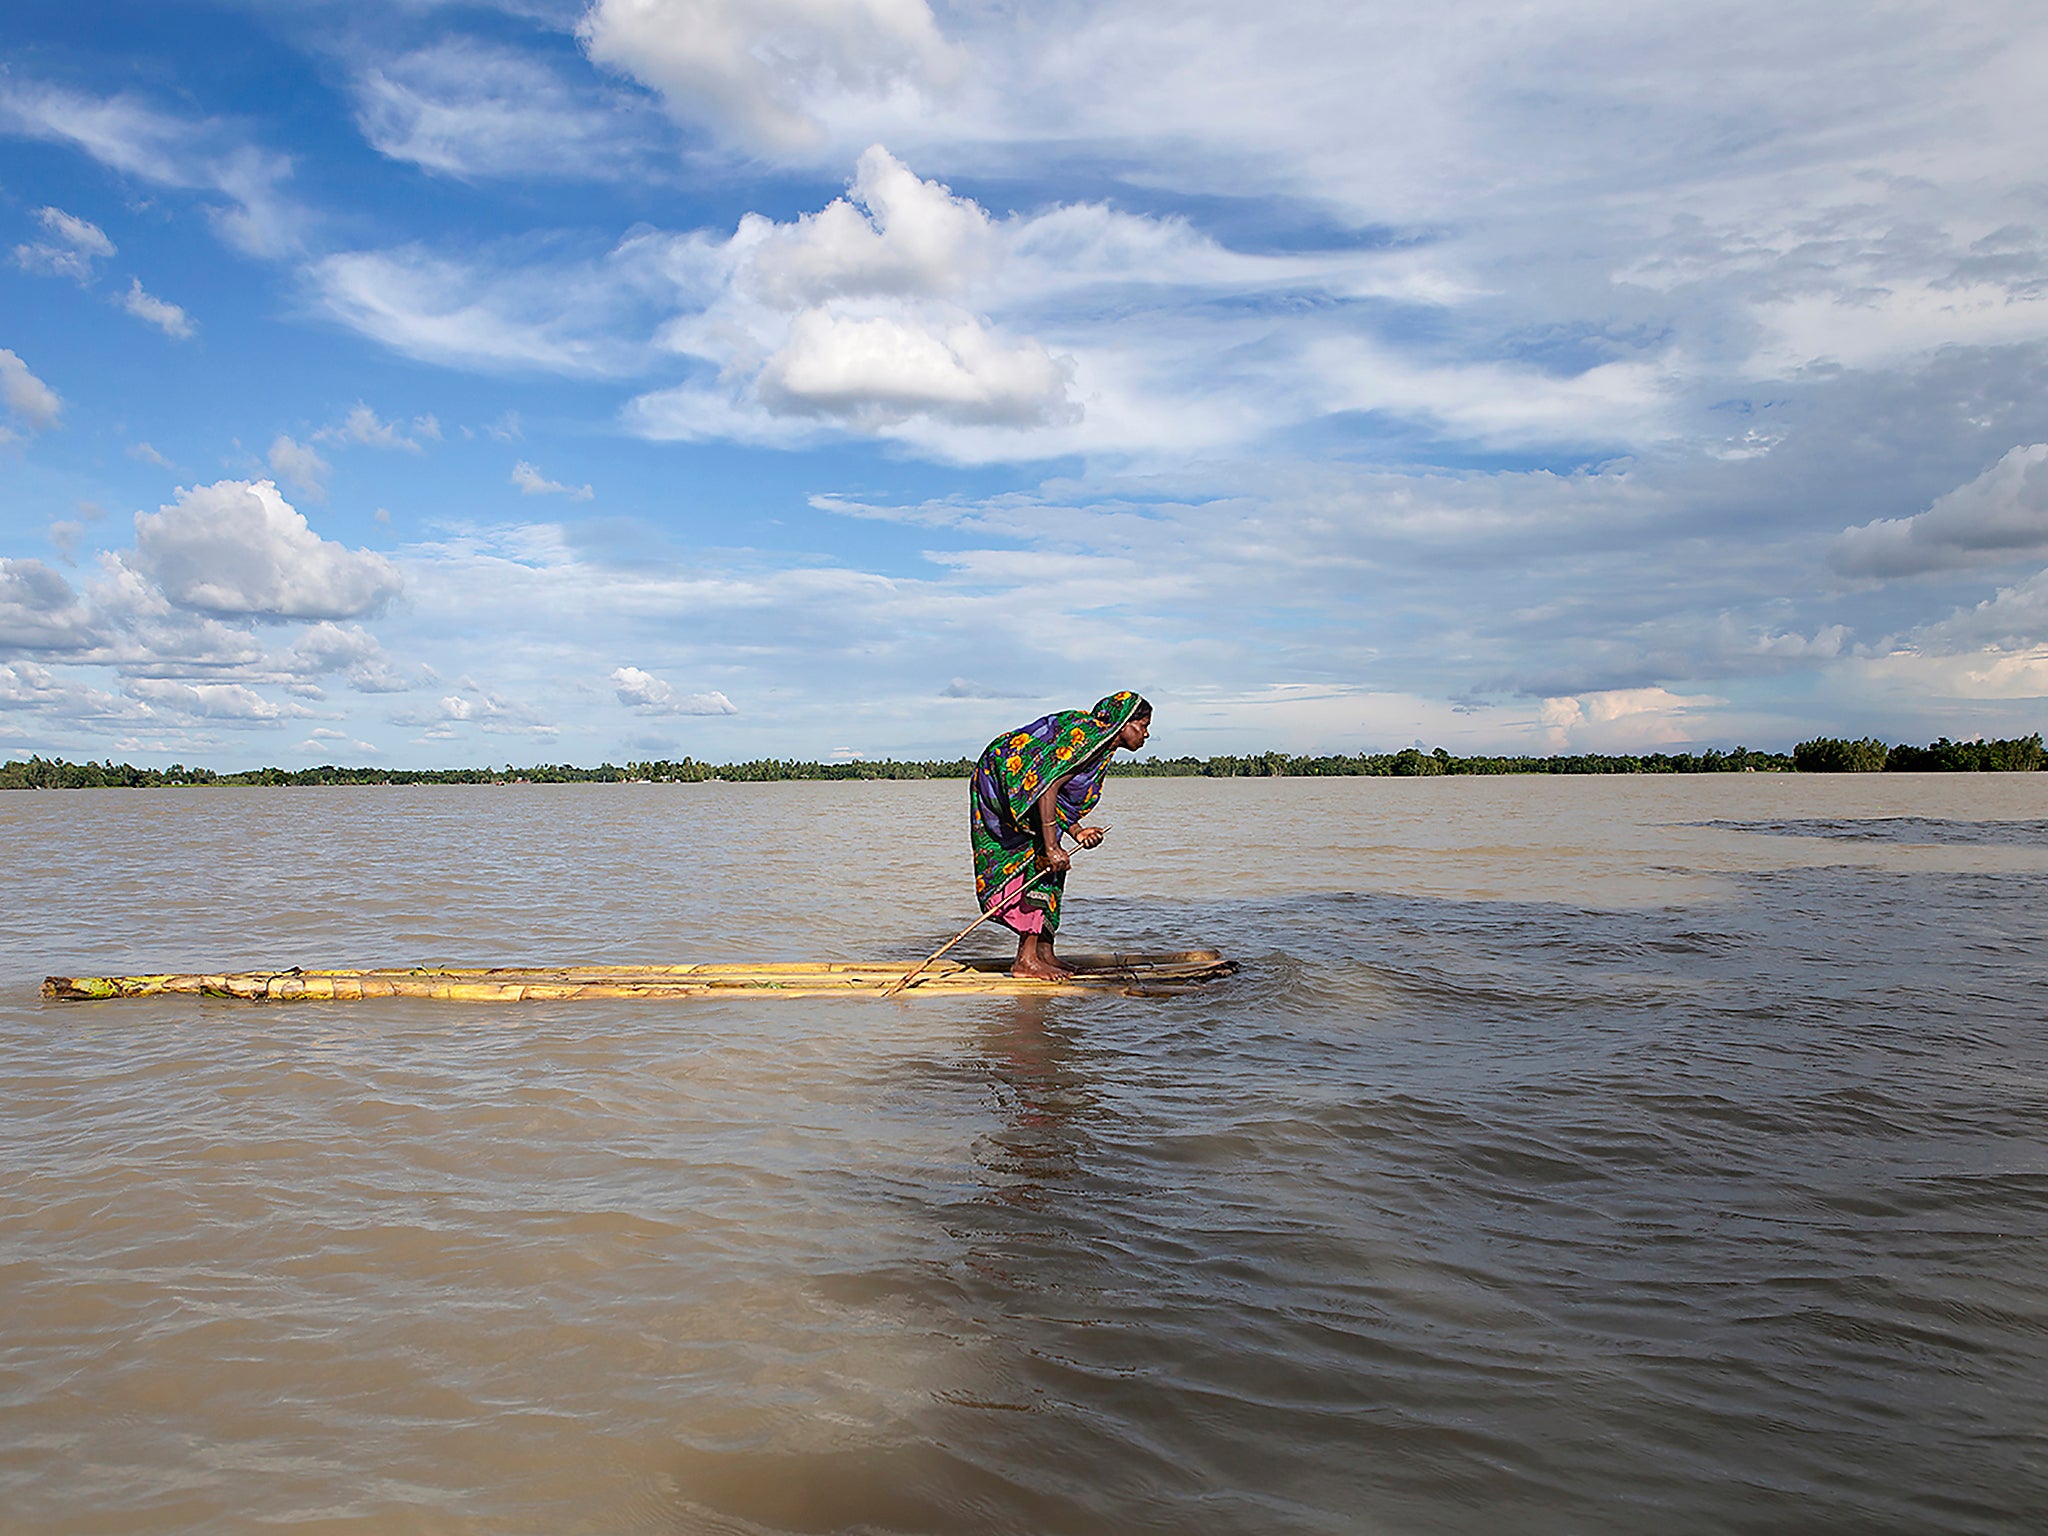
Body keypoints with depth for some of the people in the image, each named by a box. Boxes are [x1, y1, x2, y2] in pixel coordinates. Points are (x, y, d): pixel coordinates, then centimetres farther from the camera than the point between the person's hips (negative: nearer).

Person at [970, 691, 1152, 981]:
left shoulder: (1102, 746, 8)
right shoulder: (1085, 737, -23)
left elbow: (1056, 793, 11)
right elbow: (1046, 787, -29)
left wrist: (1076, 831, -2)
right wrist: (1051, 847, -30)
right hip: (1002, 781, -10)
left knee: (1050, 866, 7)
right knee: (1040, 861, -14)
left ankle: (1044, 953, 9)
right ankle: (1026, 960, -14)